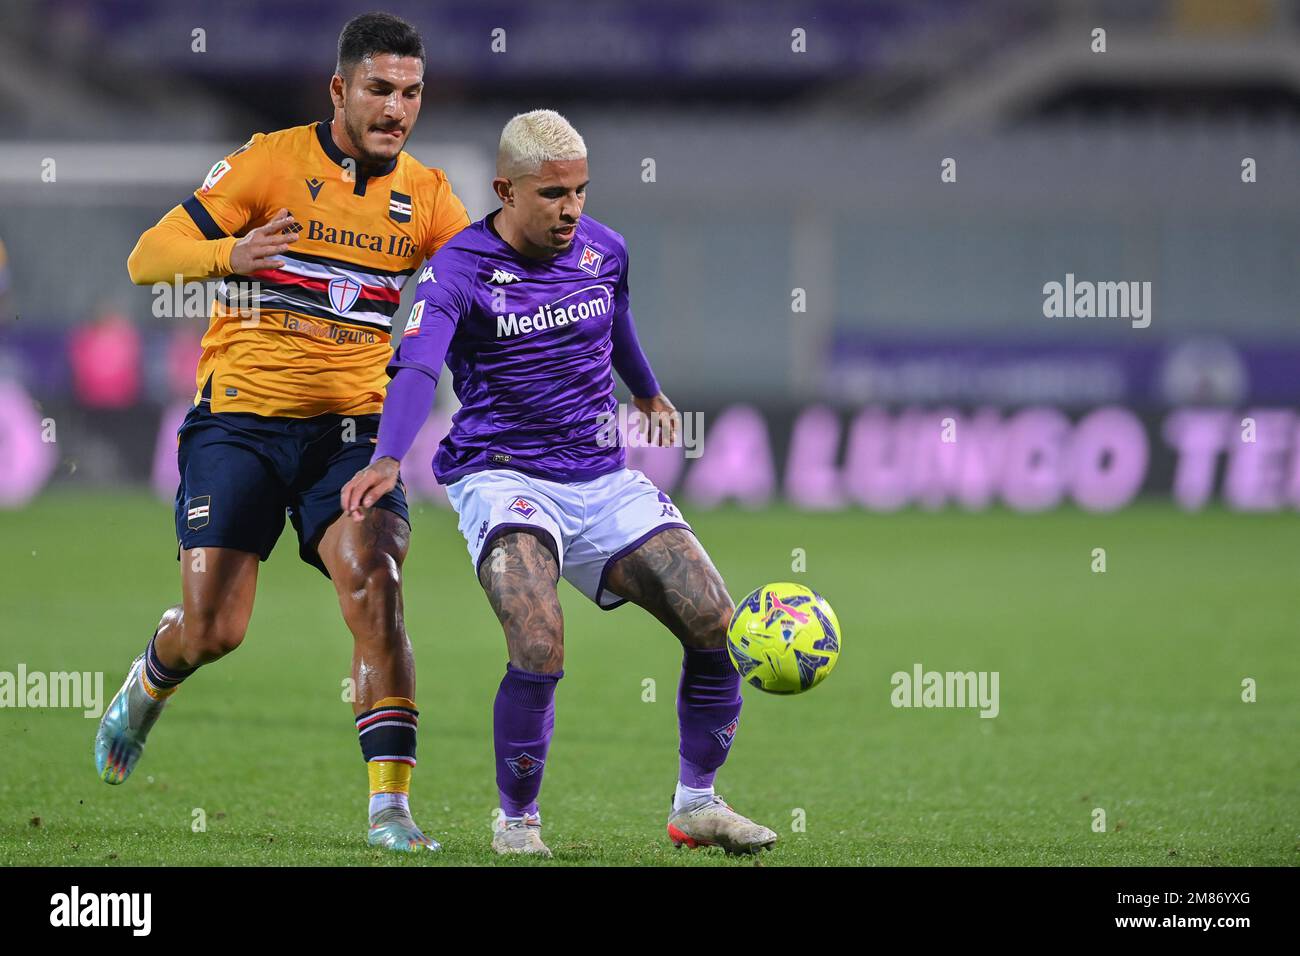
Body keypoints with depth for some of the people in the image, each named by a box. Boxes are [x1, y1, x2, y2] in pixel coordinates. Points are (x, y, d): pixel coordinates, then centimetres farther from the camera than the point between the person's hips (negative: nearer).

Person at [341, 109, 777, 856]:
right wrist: (388, 461, -48)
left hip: (603, 479, 5)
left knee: (717, 626, -7)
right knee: (540, 650, -28)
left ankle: (697, 803, 13)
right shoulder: (459, 271, -14)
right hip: (504, 478, -5)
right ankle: (517, 819, -5)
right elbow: (417, 368, -30)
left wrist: (647, 391, 47)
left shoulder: (604, 251, 4)